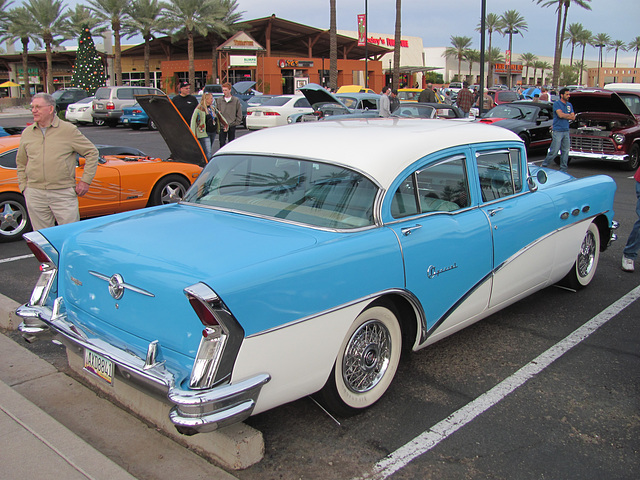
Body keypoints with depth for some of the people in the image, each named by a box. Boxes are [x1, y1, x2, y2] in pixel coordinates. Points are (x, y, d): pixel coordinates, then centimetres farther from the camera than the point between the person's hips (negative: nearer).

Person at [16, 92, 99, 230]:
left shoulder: (68, 130, -1)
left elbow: (92, 153, 2)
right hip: (35, 195, 4)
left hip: (63, 194, -4)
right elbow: (21, 163, 23)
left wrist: (85, 181, -4)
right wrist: (23, 186, 13)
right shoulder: (27, 133, 12)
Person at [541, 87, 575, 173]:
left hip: (566, 131, 6)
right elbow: (560, 115, -18)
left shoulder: (569, 105, 15)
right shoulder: (557, 103, -5)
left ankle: (563, 170, 12)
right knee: (554, 150, -8)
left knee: (565, 151, 6)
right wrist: (569, 115, -1)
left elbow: (573, 117, 8)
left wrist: (564, 116, -6)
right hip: (557, 131, -6)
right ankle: (544, 164, 8)